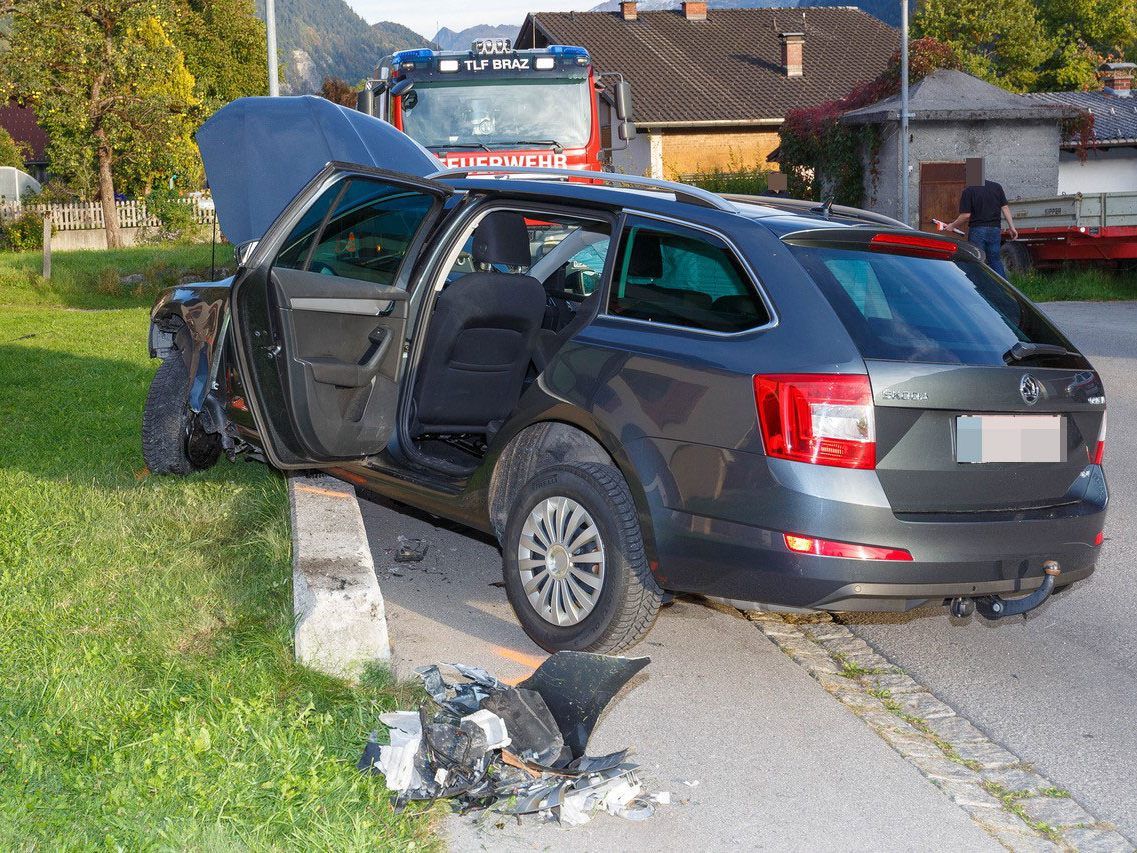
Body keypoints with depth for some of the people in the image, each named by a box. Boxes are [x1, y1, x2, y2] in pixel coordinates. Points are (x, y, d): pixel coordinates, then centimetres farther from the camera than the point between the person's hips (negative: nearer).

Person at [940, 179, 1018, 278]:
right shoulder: (997, 187, 7)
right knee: (995, 261, 13)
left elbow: (966, 215, -11)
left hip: (977, 230, -5)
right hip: (995, 229, 5)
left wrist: (952, 226, 3)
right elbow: (1005, 208, 5)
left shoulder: (968, 191, -8)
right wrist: (1012, 227, 7)